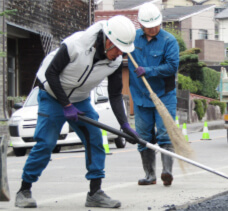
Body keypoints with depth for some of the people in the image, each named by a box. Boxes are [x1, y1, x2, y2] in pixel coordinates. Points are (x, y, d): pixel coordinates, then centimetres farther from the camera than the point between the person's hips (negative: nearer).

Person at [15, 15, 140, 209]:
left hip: (81, 100, 6)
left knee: (95, 140, -4)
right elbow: (51, 73, -21)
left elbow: (115, 95, -4)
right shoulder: (75, 45, -30)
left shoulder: (116, 61, -13)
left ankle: (95, 193, 2)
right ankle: (24, 191, 0)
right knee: (45, 143, -12)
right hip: (53, 96, -5)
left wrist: (125, 125, -15)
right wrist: (66, 105, -21)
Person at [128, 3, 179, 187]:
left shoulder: (169, 40, -7)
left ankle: (167, 171, -19)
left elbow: (172, 66, -15)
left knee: (165, 134, -12)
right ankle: (150, 175, 12)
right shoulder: (133, 37, 6)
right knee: (144, 138, 6)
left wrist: (148, 71, -20)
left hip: (164, 97, -4)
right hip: (140, 97, 4)